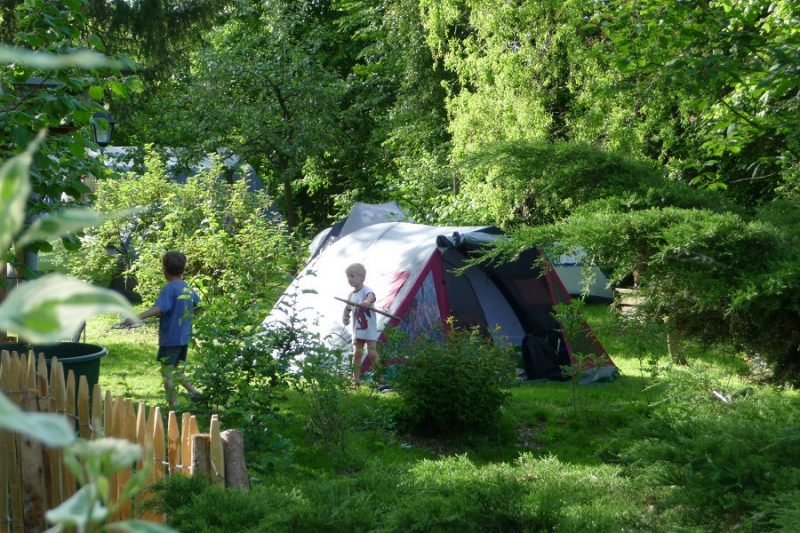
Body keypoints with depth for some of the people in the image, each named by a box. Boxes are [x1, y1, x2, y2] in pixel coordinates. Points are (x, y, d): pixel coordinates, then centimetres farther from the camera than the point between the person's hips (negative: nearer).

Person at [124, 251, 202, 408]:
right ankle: (194, 391, 11)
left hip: (170, 338, -8)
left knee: (167, 372, 0)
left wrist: (137, 318, -42)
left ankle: (173, 408, 1)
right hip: (184, 338, 8)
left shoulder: (169, 289, -17)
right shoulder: (187, 288, 7)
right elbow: (197, 302, 27)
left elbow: (158, 308, -32)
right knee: (175, 370, 22)